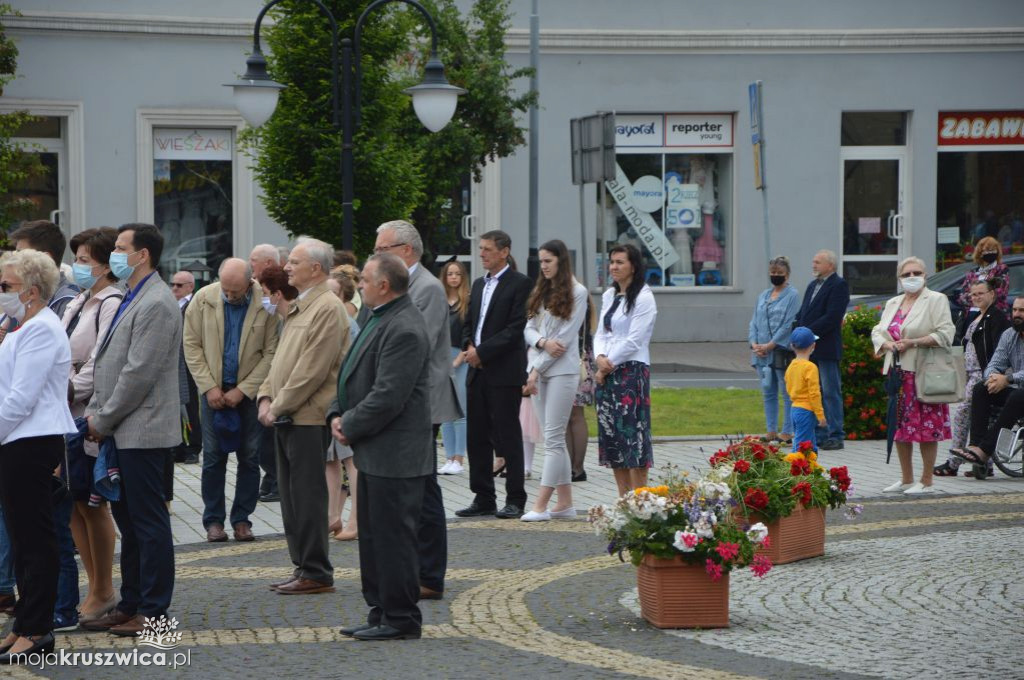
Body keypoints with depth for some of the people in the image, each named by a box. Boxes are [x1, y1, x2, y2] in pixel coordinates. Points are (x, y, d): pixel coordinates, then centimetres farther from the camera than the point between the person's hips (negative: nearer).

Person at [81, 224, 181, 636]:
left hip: (142, 432, -10)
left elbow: (138, 374, -19)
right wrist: (95, 413, 10)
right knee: (128, 520, 13)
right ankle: (130, 605, 20)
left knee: (149, 522, -3)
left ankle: (152, 611, 2)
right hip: (122, 432, 10)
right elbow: (109, 364, 20)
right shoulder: (132, 300, 17)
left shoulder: (156, 304, -15)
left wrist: (104, 420, -12)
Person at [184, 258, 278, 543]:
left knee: (250, 457, 3)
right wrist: (209, 387, -7)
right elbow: (192, 345, -1)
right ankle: (213, 520, 8)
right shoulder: (203, 299, -4)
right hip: (214, 389, 1)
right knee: (213, 456, 2)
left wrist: (243, 390, -12)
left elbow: (272, 352, -10)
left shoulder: (266, 304, -11)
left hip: (249, 391, -1)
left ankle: (242, 519, 11)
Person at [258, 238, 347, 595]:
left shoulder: (328, 308, -14)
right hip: (285, 417, 10)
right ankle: (303, 566, 19)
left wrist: (280, 405, -15)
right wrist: (267, 398, 8)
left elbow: (312, 370, -19)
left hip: (308, 417, -10)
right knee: (291, 495, 12)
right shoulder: (298, 307, 18)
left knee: (307, 496, -5)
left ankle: (316, 573, 0)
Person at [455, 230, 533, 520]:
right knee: (476, 436, 8)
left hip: (504, 372, -7)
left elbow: (516, 327, -14)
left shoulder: (519, 283, -7)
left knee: (508, 436, -3)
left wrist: (482, 352, -15)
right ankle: (483, 498, 15)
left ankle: (515, 500, 2)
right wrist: (469, 346, -1)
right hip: (477, 371, 7)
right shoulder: (479, 284, 18)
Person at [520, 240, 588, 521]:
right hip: (538, 369, 7)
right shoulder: (540, 291, 15)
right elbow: (529, 329, 10)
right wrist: (543, 342, -13)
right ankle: (565, 502, 11)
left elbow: (566, 336, -9)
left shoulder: (576, 292, -5)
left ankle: (541, 505, -12)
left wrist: (537, 369, -10)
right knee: (554, 438, 7)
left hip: (562, 370, -7)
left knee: (553, 438, -8)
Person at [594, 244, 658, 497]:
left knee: (632, 433, -9)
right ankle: (623, 499, 11)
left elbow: (634, 340, -12)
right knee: (610, 435, 6)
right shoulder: (609, 296, 16)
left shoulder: (643, 298, -7)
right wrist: (600, 357, -5)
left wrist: (609, 364, -10)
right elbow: (601, 333, 14)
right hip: (606, 373, 8)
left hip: (632, 370, -8)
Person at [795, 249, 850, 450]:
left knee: (831, 392, -5)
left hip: (826, 348, -8)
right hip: (809, 349, 8)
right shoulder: (813, 285, 19)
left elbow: (832, 316, -17)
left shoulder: (838, 285, -8)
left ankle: (835, 436, -1)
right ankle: (820, 435, 15)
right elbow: (802, 313, 17)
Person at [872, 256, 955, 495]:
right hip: (897, 372, 6)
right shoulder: (892, 303, 18)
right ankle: (906, 479, 17)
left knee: (926, 428, -6)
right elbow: (877, 332, 17)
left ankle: (926, 481, -1)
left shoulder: (936, 300, -2)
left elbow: (945, 334, -12)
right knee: (899, 428, 8)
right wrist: (888, 345, -5)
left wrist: (913, 343, -17)